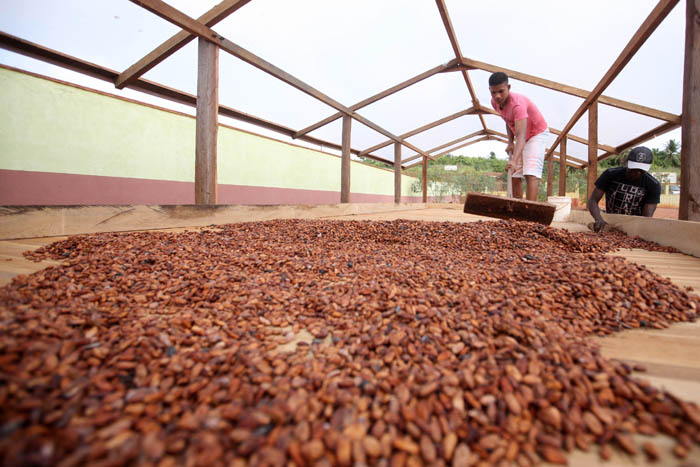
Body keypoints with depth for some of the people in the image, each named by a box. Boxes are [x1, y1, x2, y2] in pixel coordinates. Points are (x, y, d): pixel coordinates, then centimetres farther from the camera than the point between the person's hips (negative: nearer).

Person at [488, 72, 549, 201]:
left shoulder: (517, 103, -35)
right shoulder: (495, 102, -11)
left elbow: (521, 136, -46)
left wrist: (514, 160, -59)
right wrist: (510, 142, -5)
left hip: (537, 133, -8)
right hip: (521, 137, 8)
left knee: (530, 174, -23)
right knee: (515, 176, 3)